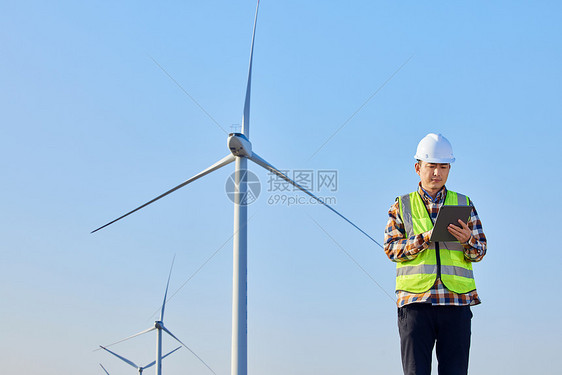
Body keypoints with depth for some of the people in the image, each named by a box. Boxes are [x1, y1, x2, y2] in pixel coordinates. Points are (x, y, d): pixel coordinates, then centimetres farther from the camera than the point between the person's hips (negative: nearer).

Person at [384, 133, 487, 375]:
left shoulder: (464, 204, 15)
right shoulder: (402, 205, 12)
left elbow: (479, 251, 10)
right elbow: (391, 249, 1)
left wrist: (467, 240, -13)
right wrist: (427, 237, -13)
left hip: (457, 300, 1)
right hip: (415, 300, -1)